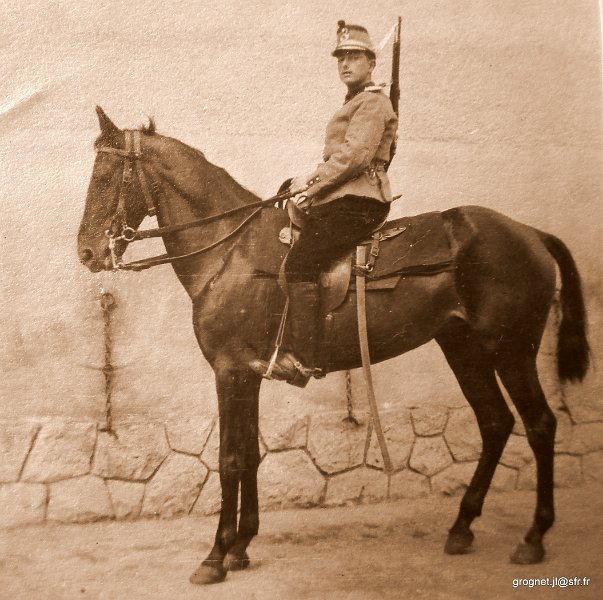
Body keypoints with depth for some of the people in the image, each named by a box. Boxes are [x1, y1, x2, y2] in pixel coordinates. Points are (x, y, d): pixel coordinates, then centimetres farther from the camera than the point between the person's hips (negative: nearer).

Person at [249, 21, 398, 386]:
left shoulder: (373, 103, -7)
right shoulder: (356, 104, 26)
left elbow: (353, 156, -19)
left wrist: (312, 183, -13)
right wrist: (313, 184, 9)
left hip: (356, 203, -11)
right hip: (344, 200, 11)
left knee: (299, 265, -20)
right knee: (288, 244, 13)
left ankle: (301, 360, -23)